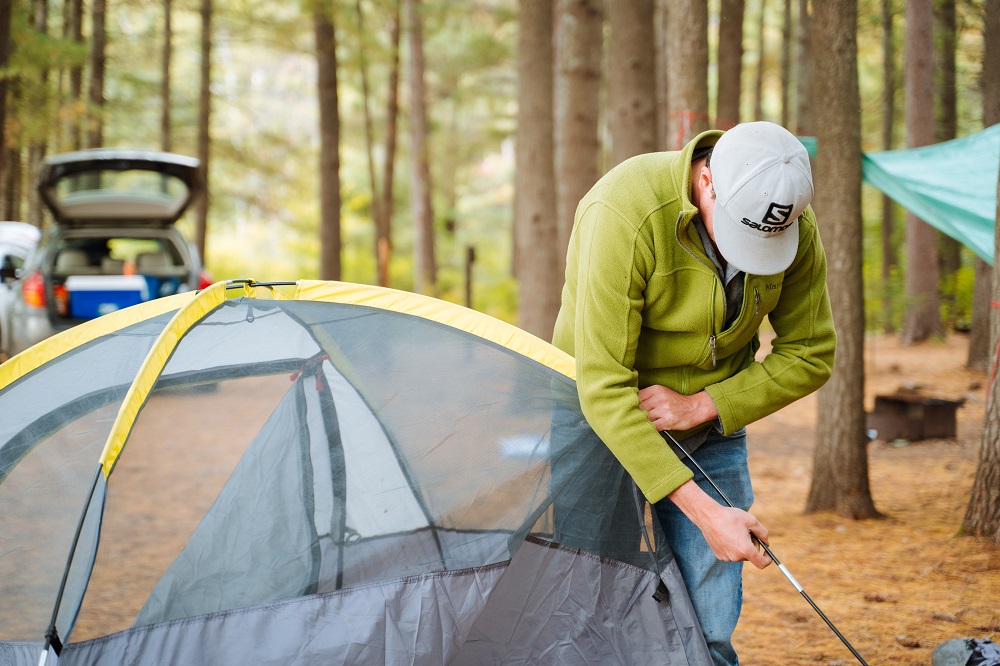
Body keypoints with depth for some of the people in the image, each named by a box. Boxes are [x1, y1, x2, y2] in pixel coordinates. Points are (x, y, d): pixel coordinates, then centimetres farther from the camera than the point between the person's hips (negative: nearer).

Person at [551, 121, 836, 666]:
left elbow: (810, 355, -4)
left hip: (711, 427, 4)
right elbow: (603, 389, -33)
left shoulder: (795, 228, -16)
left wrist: (703, 406, -19)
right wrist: (703, 511, -35)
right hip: (611, 425, -3)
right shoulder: (624, 214, -33)